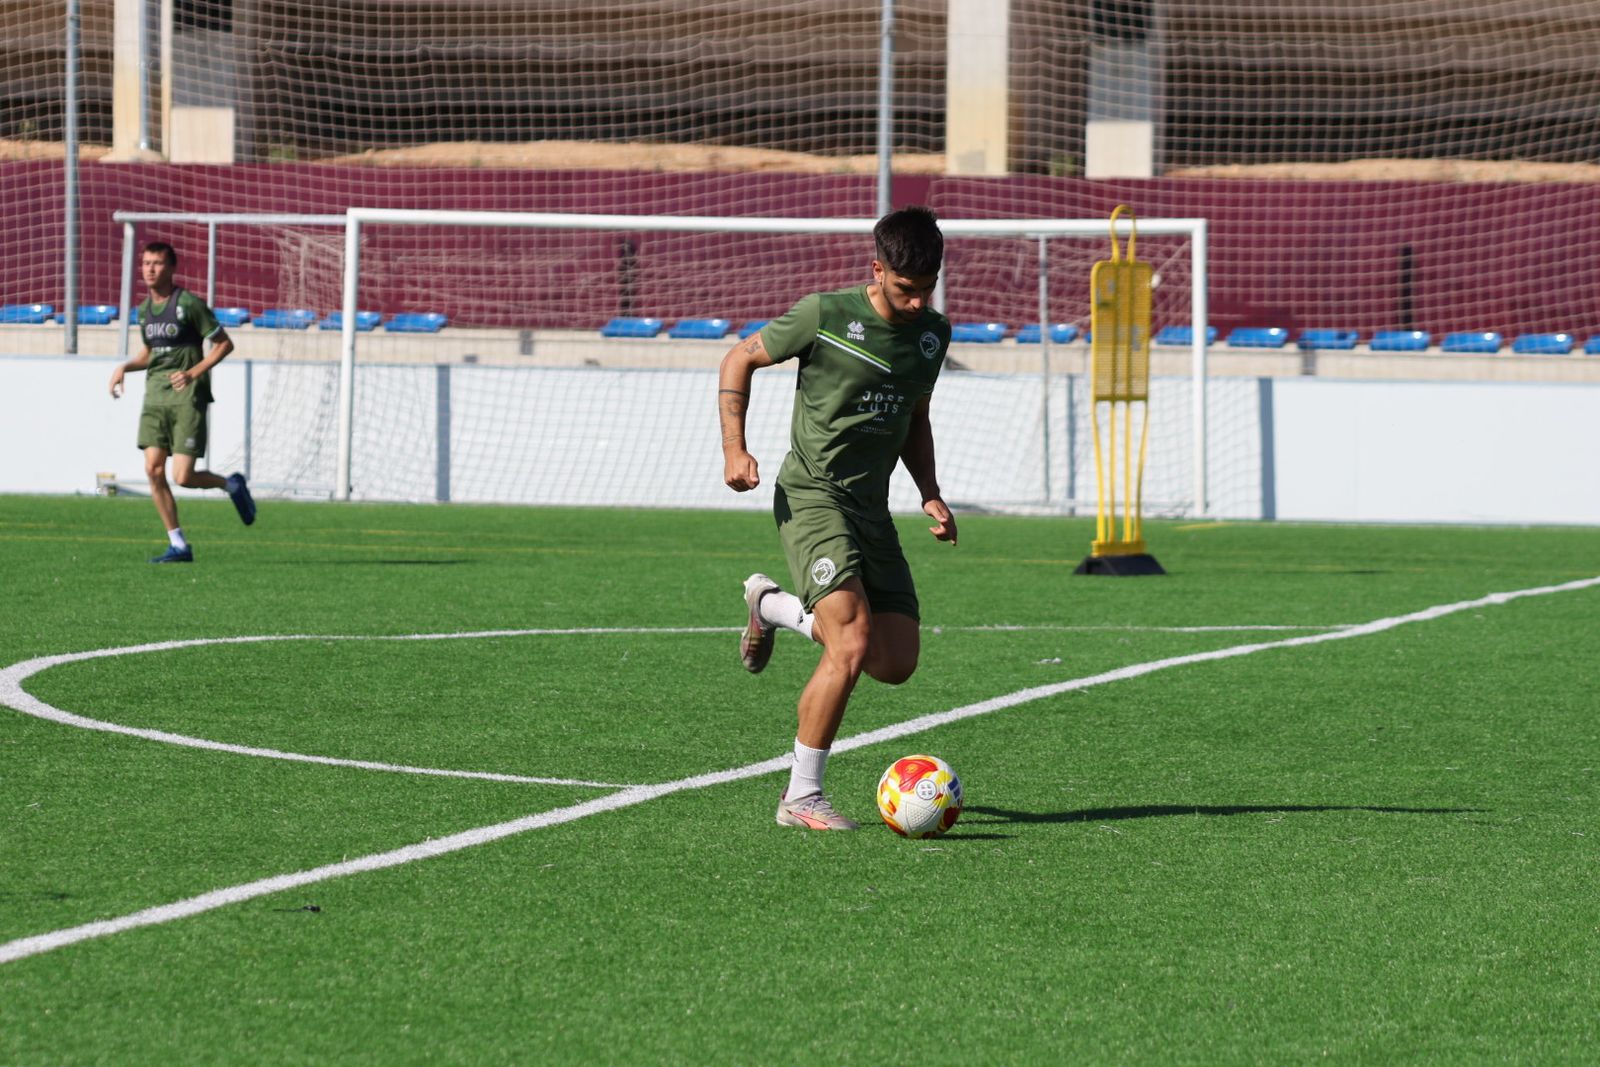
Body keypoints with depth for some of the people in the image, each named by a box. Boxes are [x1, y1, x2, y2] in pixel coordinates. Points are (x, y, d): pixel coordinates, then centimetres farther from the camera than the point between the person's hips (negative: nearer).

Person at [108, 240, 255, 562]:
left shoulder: (189, 304, -8)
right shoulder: (144, 310, 12)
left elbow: (224, 343, -4)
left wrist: (194, 373, -14)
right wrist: (125, 367, 8)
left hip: (186, 399, -6)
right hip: (155, 397, 6)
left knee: (183, 476, -12)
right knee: (153, 470, -7)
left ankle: (231, 485, 20)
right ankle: (178, 545, 2)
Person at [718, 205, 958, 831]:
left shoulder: (933, 334, 8)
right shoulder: (825, 316, -11)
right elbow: (740, 360, 2)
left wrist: (931, 495, 10)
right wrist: (734, 448, -9)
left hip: (871, 509, 7)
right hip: (812, 496, -7)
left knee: (897, 663, 2)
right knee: (853, 647, -22)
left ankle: (772, 606, 26)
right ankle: (801, 798, -10)